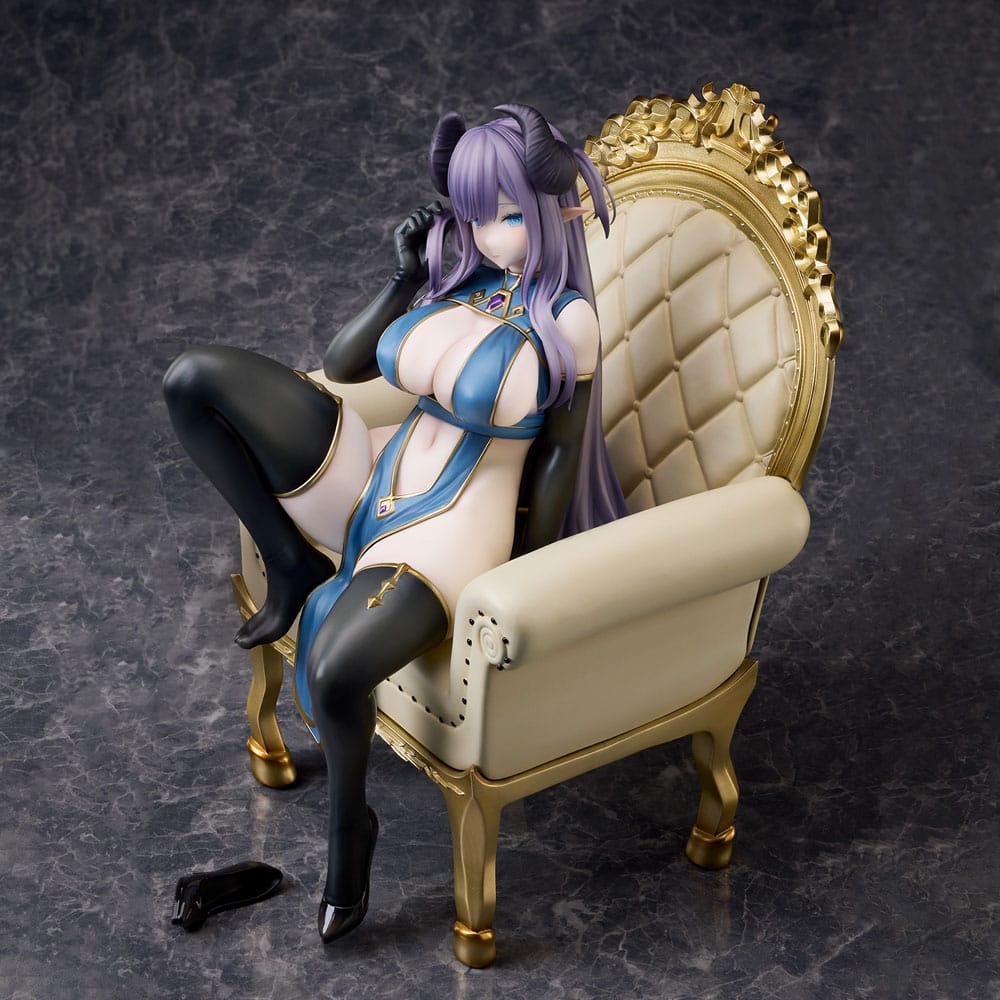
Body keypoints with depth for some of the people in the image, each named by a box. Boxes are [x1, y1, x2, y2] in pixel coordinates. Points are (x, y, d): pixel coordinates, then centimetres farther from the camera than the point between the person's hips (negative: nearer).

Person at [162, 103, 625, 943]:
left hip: (453, 532, -6)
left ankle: (350, 828, -2)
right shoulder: (459, 277, 5)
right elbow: (340, 366, 11)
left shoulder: (566, 320, -12)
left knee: (336, 670, -36)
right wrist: (403, 280, -2)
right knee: (197, 379, -9)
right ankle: (292, 568, 4)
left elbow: (563, 451, -5)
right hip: (374, 483, 7)